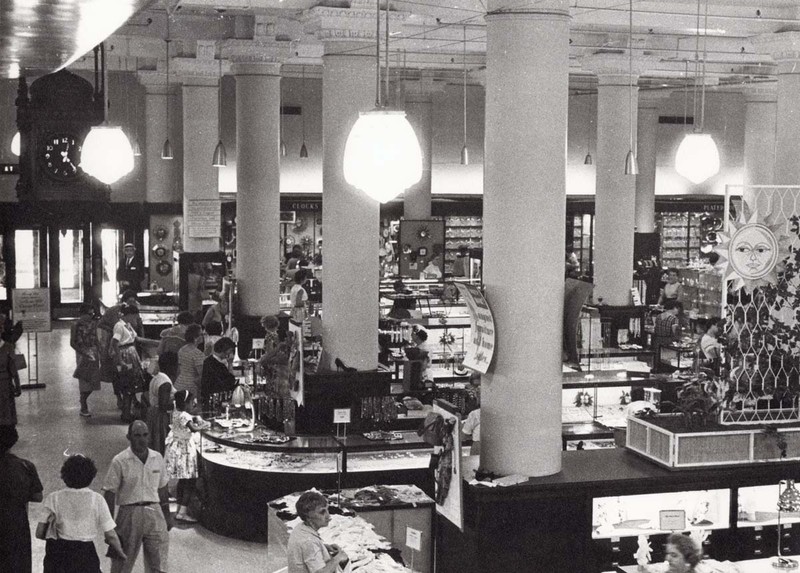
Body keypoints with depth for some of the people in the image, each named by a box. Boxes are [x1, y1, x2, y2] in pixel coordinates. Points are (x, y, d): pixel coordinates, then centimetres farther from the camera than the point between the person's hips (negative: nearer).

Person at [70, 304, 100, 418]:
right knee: (84, 381, -3)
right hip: (82, 355, -5)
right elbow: (72, 343, -9)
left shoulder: (93, 324, 7)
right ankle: (83, 408, 7)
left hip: (94, 354, 5)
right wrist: (84, 353, -17)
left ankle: (83, 400, 31)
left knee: (93, 380, 7)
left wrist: (99, 352, 6)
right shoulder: (76, 326, -9)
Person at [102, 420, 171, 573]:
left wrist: (167, 515, 16)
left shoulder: (157, 458, 6)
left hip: (153, 513, 3)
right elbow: (109, 494, -5)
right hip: (129, 513, -3)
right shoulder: (119, 461, -7)